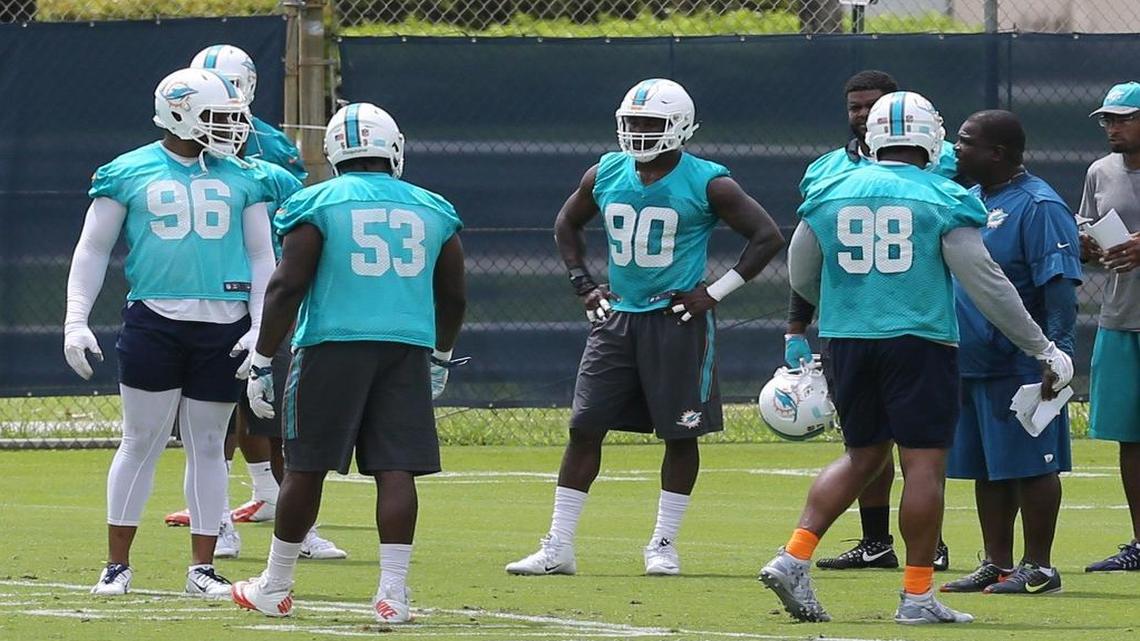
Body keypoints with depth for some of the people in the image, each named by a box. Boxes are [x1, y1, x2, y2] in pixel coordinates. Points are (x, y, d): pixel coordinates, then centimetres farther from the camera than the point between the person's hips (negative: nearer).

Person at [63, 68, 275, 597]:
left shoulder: (241, 178, 10)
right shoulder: (128, 174, 3)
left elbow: (261, 256, 12)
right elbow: (93, 250, 6)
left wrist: (259, 327, 1)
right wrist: (76, 321, -3)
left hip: (223, 326, 2)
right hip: (154, 321, -2)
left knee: (207, 445, 6)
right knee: (141, 442, -1)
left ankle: (202, 567, 11)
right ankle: (117, 563, 6)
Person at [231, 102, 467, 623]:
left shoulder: (318, 204, 0)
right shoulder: (433, 211, 12)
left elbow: (288, 286, -6)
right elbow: (453, 297, 20)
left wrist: (263, 362, -1)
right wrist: (441, 357, 35)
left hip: (333, 345, -2)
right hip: (406, 347, 3)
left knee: (306, 468, 6)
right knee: (395, 470, 0)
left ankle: (275, 588, 17)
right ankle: (393, 593, -7)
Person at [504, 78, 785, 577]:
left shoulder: (707, 184, -9)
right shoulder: (606, 175, 5)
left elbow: (767, 237, -6)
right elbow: (567, 225, 24)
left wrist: (716, 292, -10)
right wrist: (582, 284, 11)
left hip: (678, 320, -4)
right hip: (618, 316, 4)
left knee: (680, 434, 2)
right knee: (585, 428, 0)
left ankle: (664, 544, 13)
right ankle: (558, 548, 3)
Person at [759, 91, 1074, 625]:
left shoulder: (830, 195, 6)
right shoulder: (944, 201, -5)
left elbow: (801, 279, 15)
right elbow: (985, 284, -5)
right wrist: (1043, 349, 4)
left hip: (849, 341, 5)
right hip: (919, 342, -5)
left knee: (863, 456, 18)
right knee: (925, 465, 1)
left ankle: (793, 558, 6)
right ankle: (917, 595, 1)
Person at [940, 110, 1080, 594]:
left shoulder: (1038, 207, -13)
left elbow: (1060, 288, -17)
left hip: (1019, 367, -9)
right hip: (970, 363, 9)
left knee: (1029, 465, -3)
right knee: (987, 469, 13)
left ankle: (1038, 568, 3)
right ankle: (996, 564, 20)